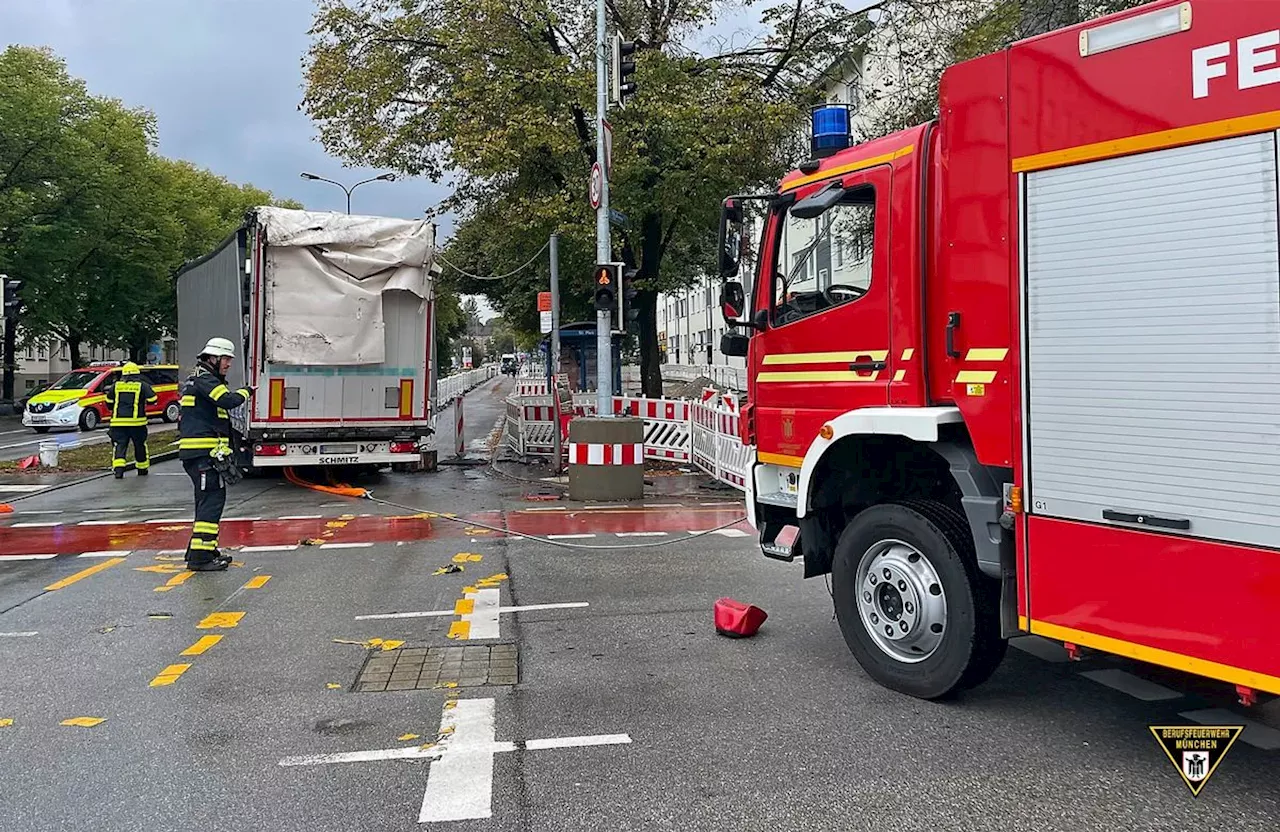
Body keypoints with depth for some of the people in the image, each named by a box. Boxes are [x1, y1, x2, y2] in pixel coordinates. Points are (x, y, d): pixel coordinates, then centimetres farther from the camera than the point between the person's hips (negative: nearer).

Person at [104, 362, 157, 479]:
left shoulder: (116, 386, 7)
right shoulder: (142, 386, -1)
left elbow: (109, 402, 15)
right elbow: (152, 400, -4)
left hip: (118, 422, 2)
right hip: (136, 422, -1)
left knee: (120, 445, 2)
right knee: (140, 445, 14)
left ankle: (118, 469, -16)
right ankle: (142, 469, 25)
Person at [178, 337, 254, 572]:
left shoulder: (197, 380, 24)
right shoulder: (204, 380, -10)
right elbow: (228, 400, -25)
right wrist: (245, 393, -7)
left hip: (199, 453, 11)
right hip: (203, 451, -11)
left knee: (212, 498, 17)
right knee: (211, 500, -12)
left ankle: (204, 549, 24)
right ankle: (200, 557, -15)